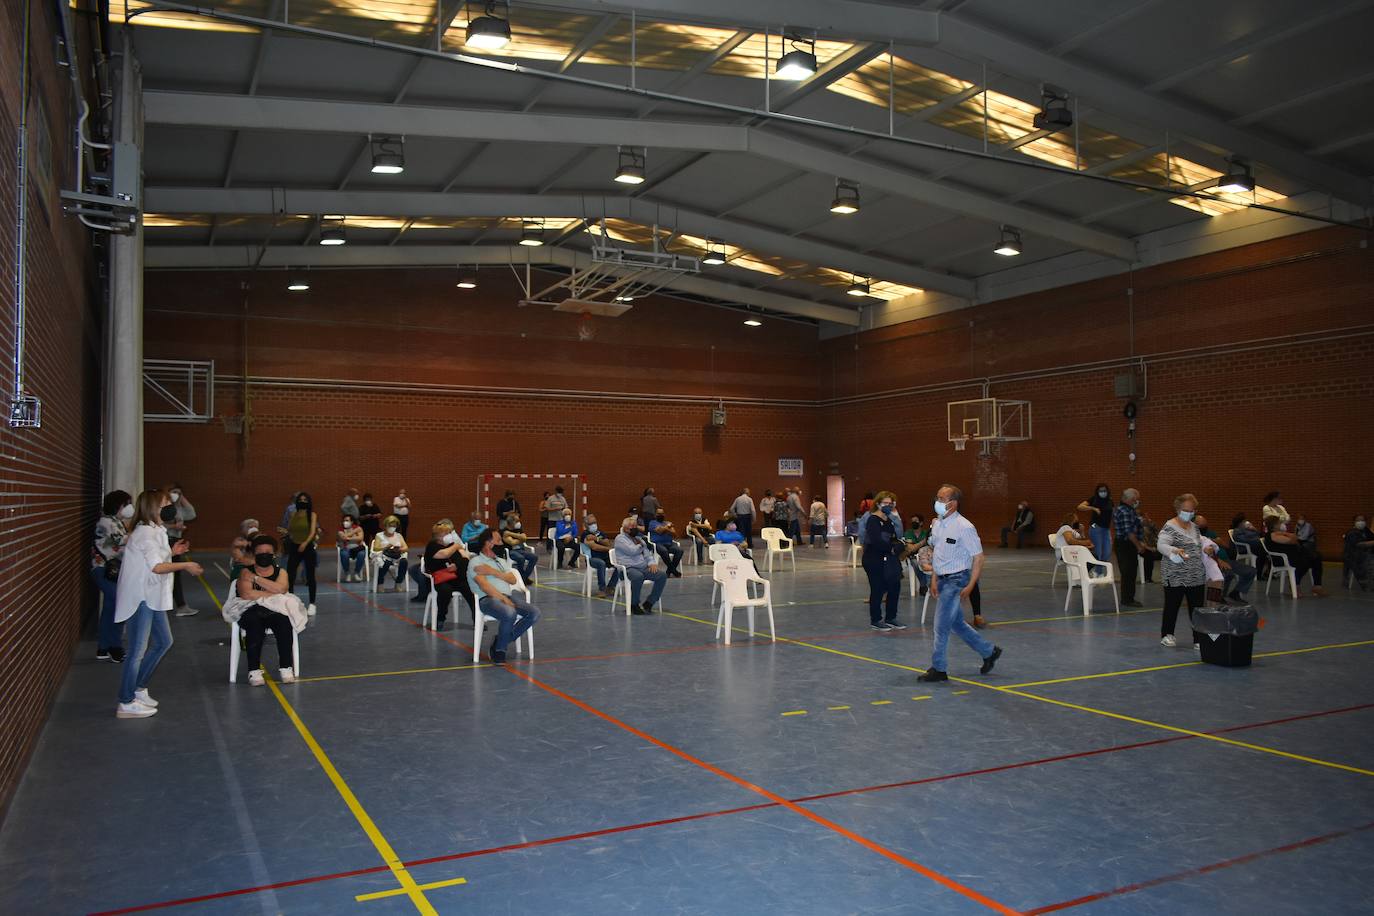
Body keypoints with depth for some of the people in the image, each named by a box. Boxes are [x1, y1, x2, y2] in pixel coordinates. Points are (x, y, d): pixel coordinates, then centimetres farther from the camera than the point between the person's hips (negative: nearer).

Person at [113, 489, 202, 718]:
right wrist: (185, 565, -16)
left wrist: (172, 553, 6)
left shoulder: (155, 531, 14)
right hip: (140, 598, -10)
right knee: (138, 650, -4)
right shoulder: (145, 532, -17)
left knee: (163, 641, 18)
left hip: (152, 598, 10)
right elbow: (157, 567, -24)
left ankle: (139, 689, 28)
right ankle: (126, 704, 4)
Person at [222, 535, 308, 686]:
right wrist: (273, 594, -8)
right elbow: (246, 594, -11)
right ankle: (254, 670, -32)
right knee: (254, 624, -37)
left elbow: (280, 588, -9)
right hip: (250, 610, -1)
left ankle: (286, 667, -27)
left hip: (276, 610, 1)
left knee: (284, 622, -34)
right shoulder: (246, 572, 9)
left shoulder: (281, 572, 14)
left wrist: (256, 578, -7)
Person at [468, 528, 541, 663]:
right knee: (510, 613, -38)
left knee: (534, 612, -18)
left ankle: (502, 641, -7)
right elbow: (484, 586, -10)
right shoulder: (476, 562, 5)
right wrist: (503, 598, -18)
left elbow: (513, 580, 11)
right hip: (488, 599, -7)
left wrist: (493, 572, -3)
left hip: (508, 596, 7)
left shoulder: (501, 561, 27)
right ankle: (499, 650, -14)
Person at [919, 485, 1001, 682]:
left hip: (956, 579, -8)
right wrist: (934, 580, 9)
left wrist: (970, 585, -17)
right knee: (956, 623, 18)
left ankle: (938, 669, 8)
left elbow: (978, 557, -15)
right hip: (942, 579, 8)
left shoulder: (964, 527, -17)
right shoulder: (936, 524, 6)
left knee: (941, 625, -4)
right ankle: (989, 651, 34)